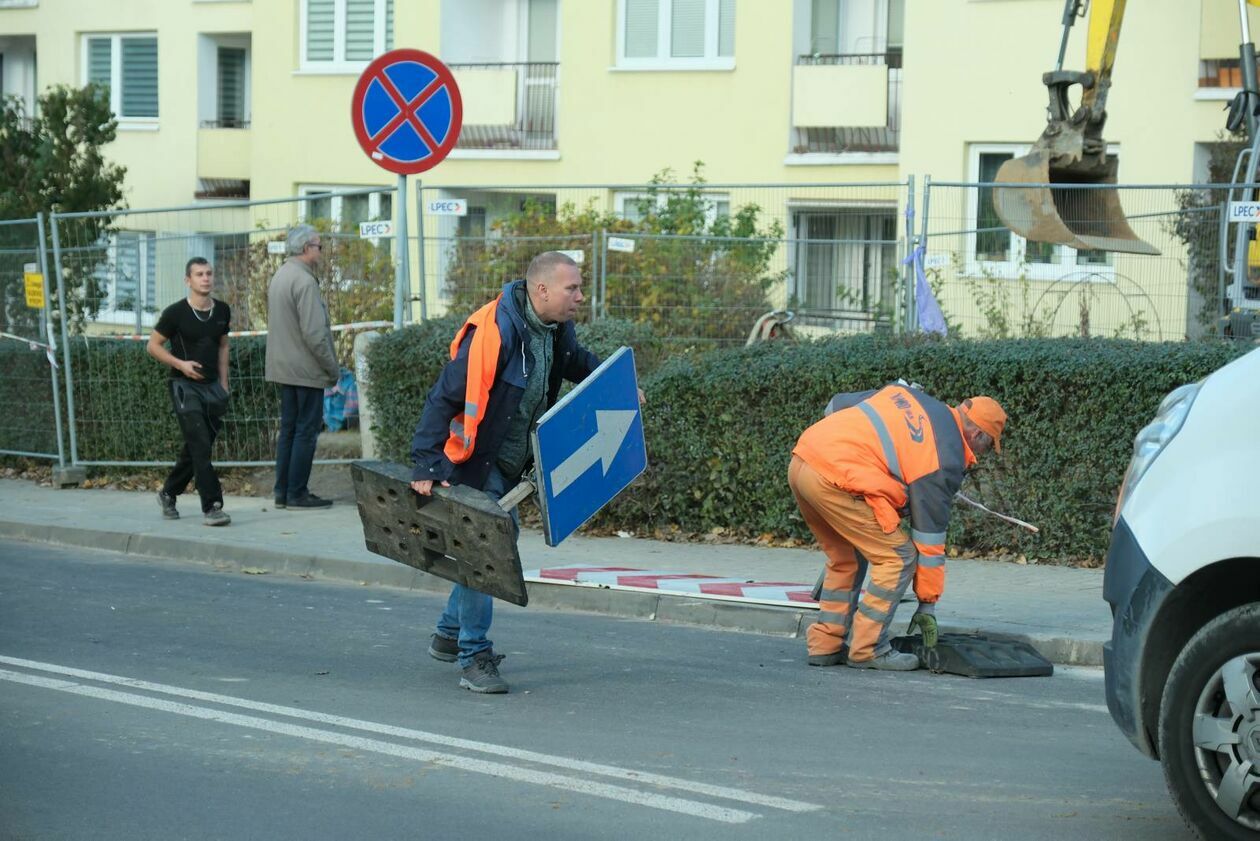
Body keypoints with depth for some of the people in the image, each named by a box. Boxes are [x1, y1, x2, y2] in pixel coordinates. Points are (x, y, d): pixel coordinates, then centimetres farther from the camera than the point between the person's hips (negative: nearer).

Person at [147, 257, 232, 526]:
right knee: (200, 447, -15)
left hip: (212, 387, 6)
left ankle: (168, 494, 33)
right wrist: (181, 364, -15)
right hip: (185, 386, -6)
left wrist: (223, 383, 13)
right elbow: (153, 346, -3)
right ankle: (211, 507, -16)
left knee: (195, 448, 13)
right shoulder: (175, 313, -9)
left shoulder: (222, 311, 6)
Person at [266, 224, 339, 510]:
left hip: (283, 368, 9)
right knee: (306, 431, -4)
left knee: (288, 429, 13)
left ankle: (282, 492, 14)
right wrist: (332, 368, -11)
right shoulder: (304, 281, -17)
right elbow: (314, 332, -21)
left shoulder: (279, 277, 13)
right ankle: (297, 493, -3)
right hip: (306, 369, -9)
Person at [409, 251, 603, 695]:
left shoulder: (556, 329, -2)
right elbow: (443, 399, -27)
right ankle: (475, 659, 1)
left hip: (509, 465, 9)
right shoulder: (494, 331, -28)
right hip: (472, 461, -9)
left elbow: (578, 362, 22)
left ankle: (450, 635, 37)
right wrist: (426, 467, -31)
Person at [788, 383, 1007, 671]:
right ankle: (867, 649, 3)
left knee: (846, 559, 23)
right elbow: (929, 533, 4)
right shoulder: (946, 462, 0)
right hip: (836, 477, -8)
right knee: (898, 557, 3)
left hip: (801, 460, 8)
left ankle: (825, 644, 24)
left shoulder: (905, 393, 19)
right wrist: (927, 605, 12)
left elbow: (836, 404, 24)